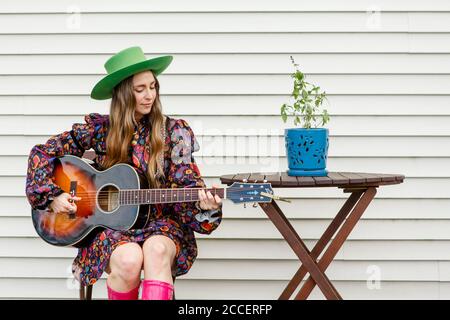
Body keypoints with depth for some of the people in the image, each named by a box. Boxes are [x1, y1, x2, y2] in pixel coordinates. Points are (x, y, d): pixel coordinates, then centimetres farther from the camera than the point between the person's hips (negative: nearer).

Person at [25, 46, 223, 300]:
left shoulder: (174, 131, 1)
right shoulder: (99, 128, 2)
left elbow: (185, 184, -3)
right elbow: (43, 153, 7)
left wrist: (203, 203, -24)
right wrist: (52, 196, -5)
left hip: (159, 221, 0)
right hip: (110, 225, 0)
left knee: (157, 249, -36)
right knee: (129, 259, -34)